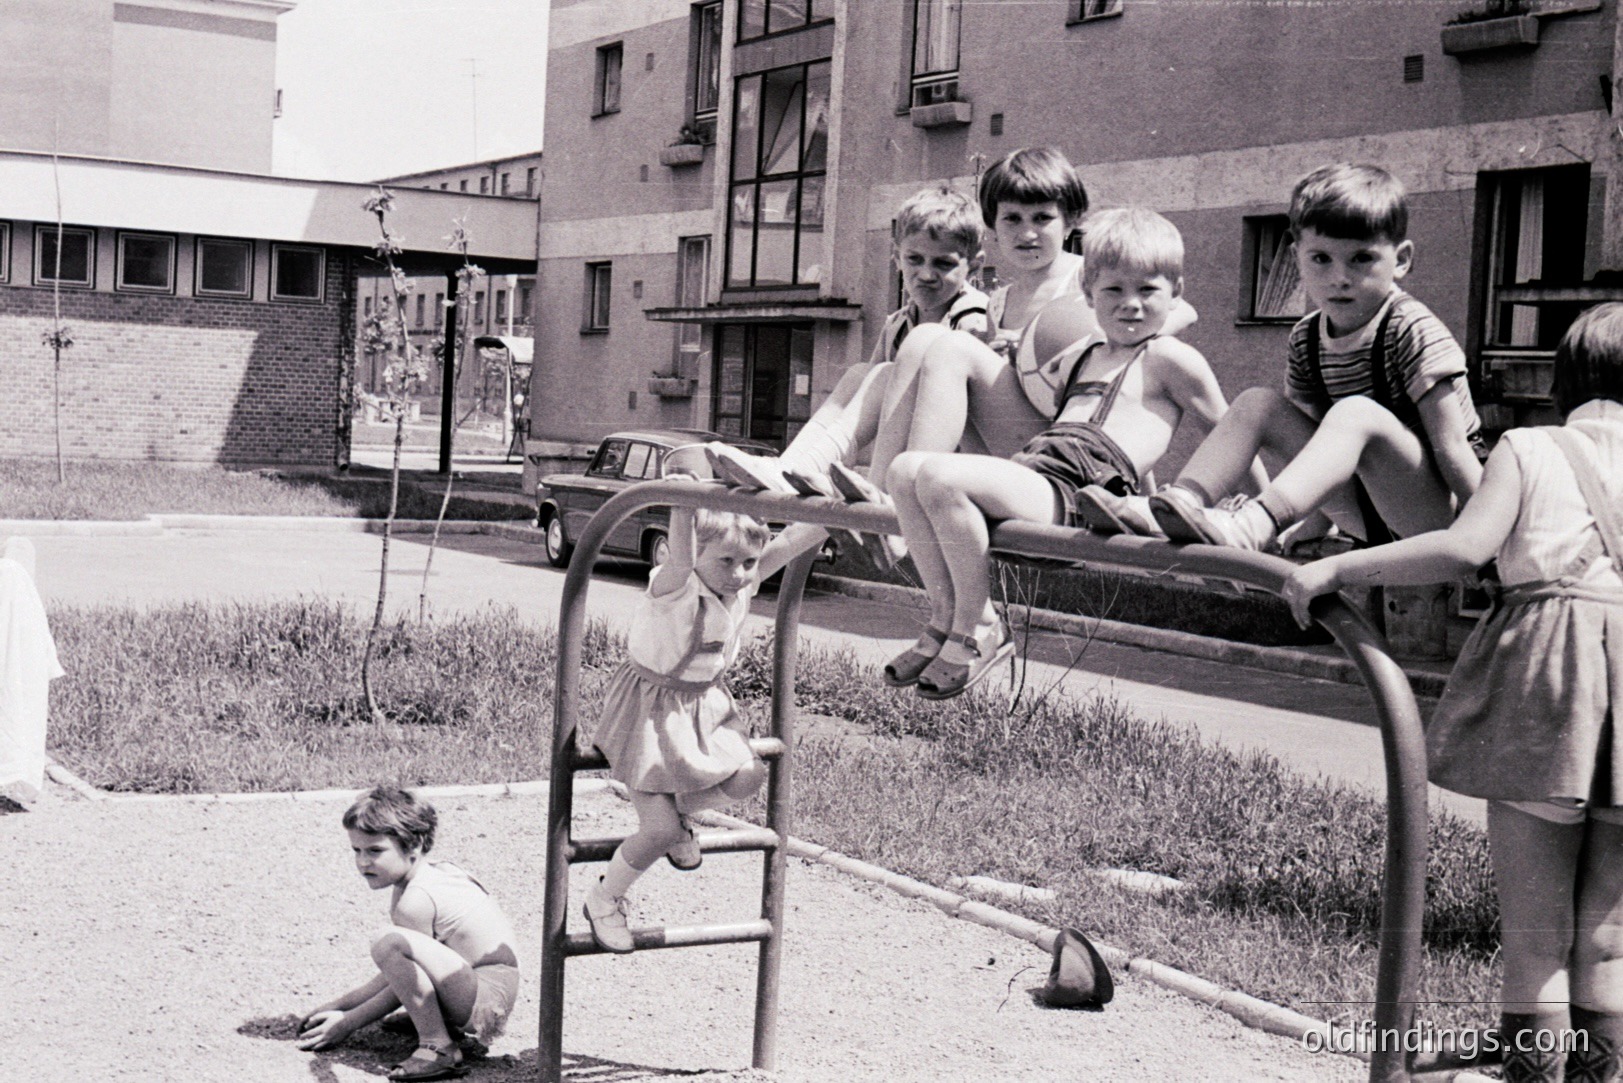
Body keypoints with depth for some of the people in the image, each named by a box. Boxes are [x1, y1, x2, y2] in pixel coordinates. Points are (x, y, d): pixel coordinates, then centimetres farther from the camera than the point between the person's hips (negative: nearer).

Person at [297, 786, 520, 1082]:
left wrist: (347, 1022, 1)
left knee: (389, 942, -28)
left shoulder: (416, 900, -15)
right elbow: (401, 973, 18)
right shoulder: (437, 873, 13)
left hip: (487, 1003, -11)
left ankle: (438, 1047, -18)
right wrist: (340, 1003, 17)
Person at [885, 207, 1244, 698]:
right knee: (906, 468, -7)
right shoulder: (1087, 358, 30)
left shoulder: (1169, 358, 6)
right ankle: (946, 616, -8)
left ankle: (979, 628, -18)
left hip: (1072, 490, -9)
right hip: (1034, 467, 9)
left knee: (940, 475, -29)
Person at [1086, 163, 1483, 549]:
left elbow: (1451, 445, -19)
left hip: (1435, 509, -6)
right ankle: (1179, 502, -23)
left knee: (1356, 413, -34)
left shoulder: (1412, 330, -15)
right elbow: (1320, 433, 8)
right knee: (1257, 403, -6)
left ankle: (1253, 525, -52)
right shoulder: (1306, 339, 5)